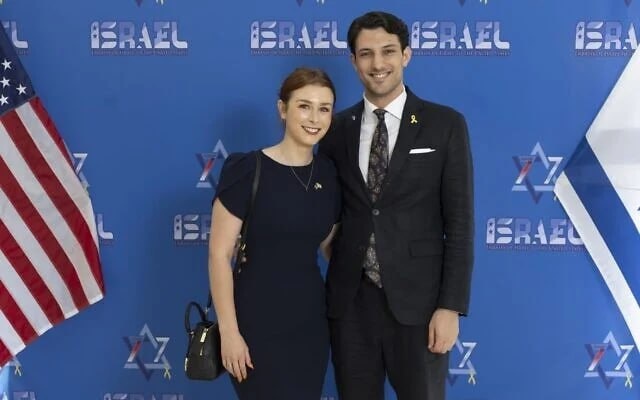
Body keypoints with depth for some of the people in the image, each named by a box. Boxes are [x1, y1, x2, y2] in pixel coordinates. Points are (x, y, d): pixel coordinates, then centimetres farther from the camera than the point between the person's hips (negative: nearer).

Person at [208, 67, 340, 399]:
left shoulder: (329, 173, 4)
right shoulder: (247, 169, -12)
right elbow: (219, 254, -12)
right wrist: (229, 330, -14)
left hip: (310, 319, 5)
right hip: (258, 322, -5)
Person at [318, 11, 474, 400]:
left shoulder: (445, 124, -3)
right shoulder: (337, 129, 5)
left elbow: (459, 223, -5)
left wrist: (451, 306, -10)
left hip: (417, 300, -2)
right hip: (350, 300, 3)